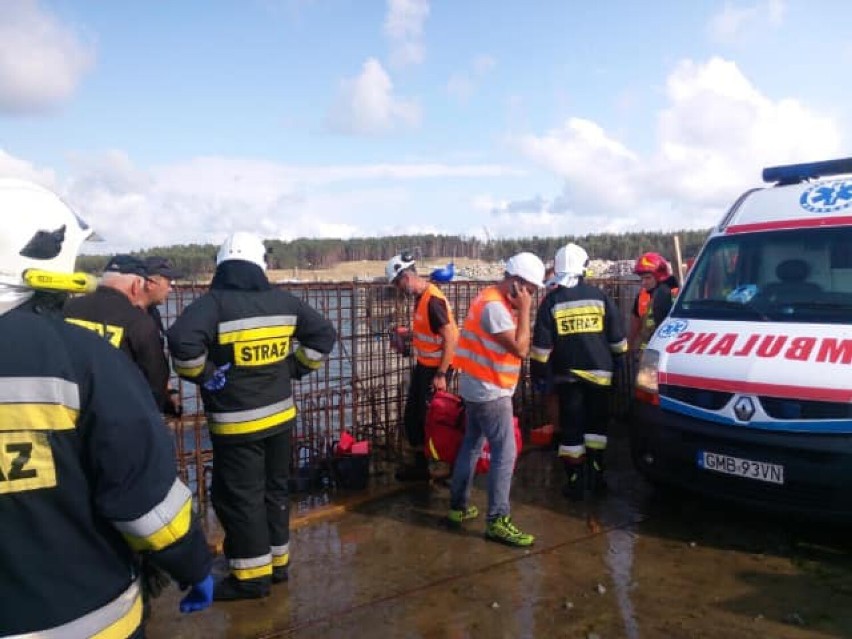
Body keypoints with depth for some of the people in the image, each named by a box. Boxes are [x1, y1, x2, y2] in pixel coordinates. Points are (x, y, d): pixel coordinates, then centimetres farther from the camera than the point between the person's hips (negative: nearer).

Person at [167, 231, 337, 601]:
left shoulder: (214, 302, -15)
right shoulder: (283, 300, 2)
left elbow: (182, 340, -30)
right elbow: (324, 334, 9)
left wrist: (203, 375, -14)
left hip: (236, 423, -6)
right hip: (280, 415, 6)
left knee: (239, 497, 6)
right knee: (275, 490, 19)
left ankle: (252, 576, 14)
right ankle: (278, 561, 30)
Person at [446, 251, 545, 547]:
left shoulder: (493, 299, 11)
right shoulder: (494, 306, -21)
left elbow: (513, 345, 13)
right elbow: (520, 348, -22)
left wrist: (519, 309, 3)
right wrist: (524, 310, -18)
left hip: (480, 388, 11)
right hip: (490, 392, -11)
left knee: (471, 446, 16)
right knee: (505, 454, -7)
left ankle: (458, 506, 26)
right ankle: (497, 520, -2)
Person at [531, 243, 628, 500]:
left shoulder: (551, 301, -4)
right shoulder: (600, 296, -2)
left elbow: (542, 344, -5)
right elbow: (617, 337, 3)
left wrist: (537, 371, 5)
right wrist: (618, 356, 20)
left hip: (567, 375, -1)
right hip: (599, 371, 1)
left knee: (571, 428, 6)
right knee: (596, 424, 15)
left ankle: (575, 482, 10)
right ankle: (597, 474, 17)